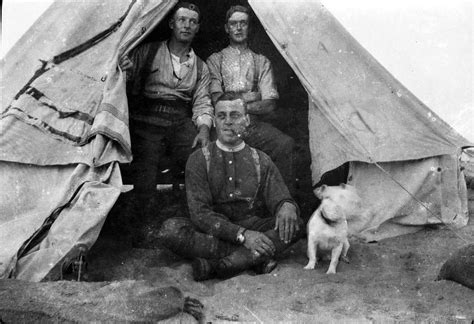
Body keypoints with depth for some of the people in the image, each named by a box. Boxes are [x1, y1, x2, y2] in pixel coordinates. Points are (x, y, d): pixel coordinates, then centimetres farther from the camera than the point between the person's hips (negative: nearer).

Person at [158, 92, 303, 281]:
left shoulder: (261, 161, 9)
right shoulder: (199, 160, 1)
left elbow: (278, 198, 4)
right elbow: (199, 213, -9)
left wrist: (287, 205, -24)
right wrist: (242, 235, -24)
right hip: (212, 233, -1)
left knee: (293, 224, -24)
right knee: (170, 230, -29)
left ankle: (217, 266, -33)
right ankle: (255, 258, -27)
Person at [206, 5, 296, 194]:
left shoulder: (261, 62, 21)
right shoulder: (215, 60, 18)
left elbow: (270, 104, 8)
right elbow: (217, 101, 3)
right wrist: (253, 104, -6)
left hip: (254, 125, 2)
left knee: (285, 144, -28)